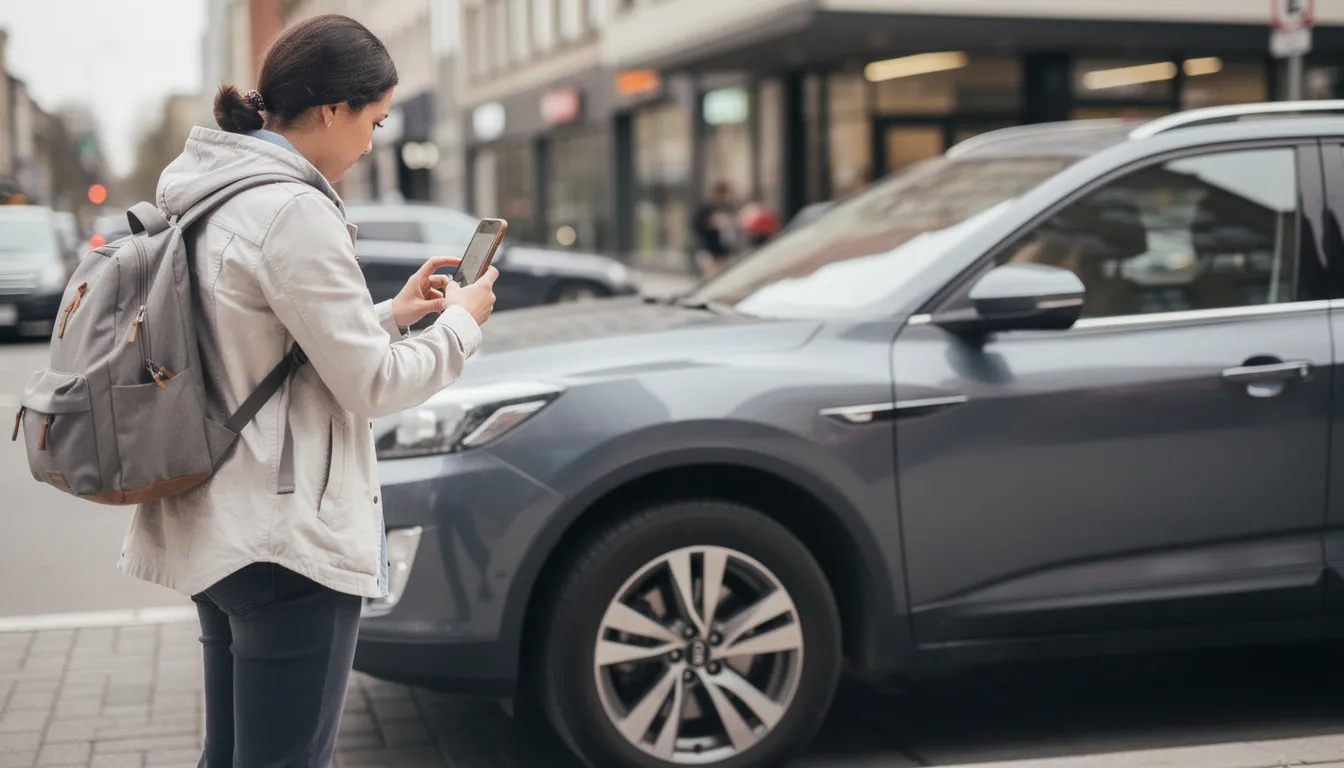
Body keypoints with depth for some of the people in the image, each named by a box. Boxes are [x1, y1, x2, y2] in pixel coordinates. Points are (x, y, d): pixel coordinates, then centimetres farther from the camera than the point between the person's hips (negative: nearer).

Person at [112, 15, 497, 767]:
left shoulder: (214, 199, 10)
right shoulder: (292, 212, -19)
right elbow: (371, 384, -15)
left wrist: (391, 314, 14)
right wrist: (462, 322, 1)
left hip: (222, 531, 10)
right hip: (289, 539, -10)